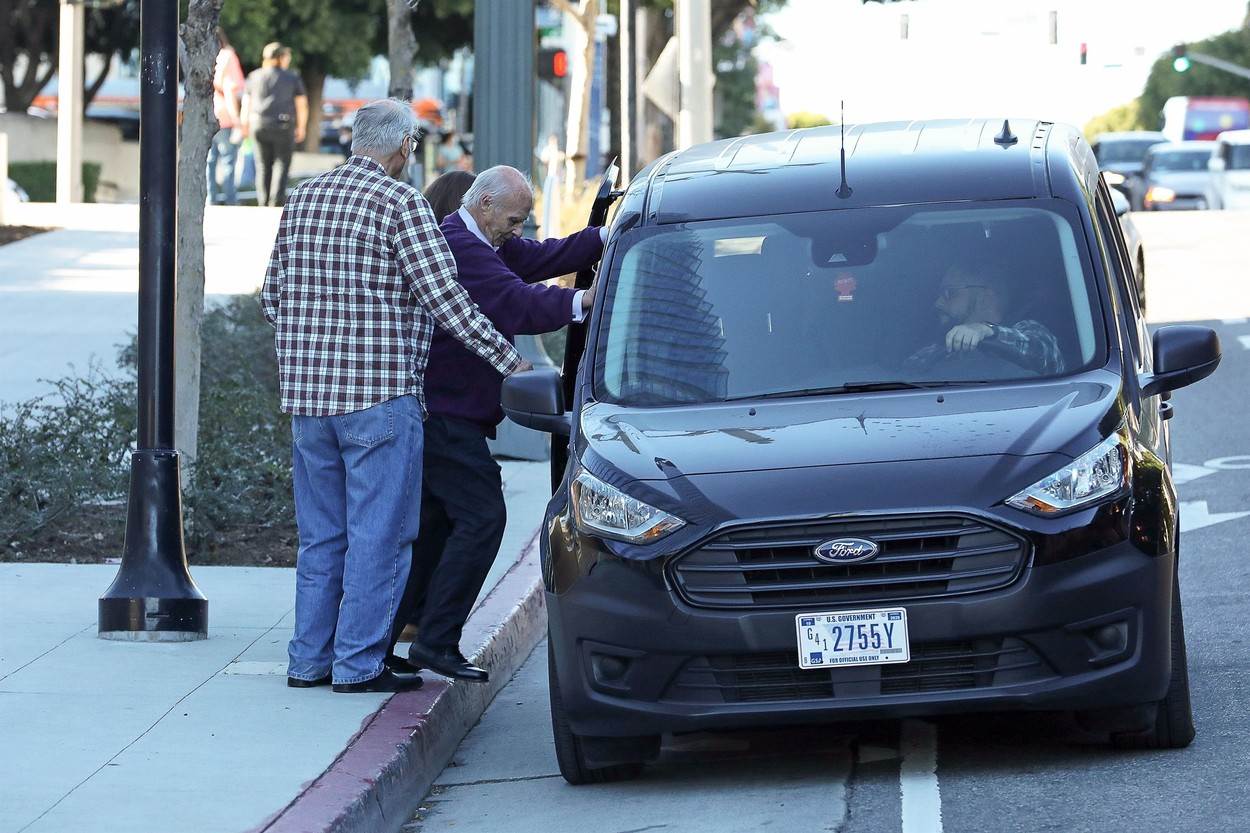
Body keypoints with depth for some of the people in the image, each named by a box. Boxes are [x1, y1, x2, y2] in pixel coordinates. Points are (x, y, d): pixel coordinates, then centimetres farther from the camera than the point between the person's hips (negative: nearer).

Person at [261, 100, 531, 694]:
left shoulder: (304, 198, 11)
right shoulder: (400, 202, -10)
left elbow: (272, 294, 15)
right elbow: (444, 298, -13)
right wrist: (508, 360, -5)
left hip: (307, 393, 7)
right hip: (380, 395, -7)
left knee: (320, 534, 14)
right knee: (377, 533, 0)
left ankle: (309, 659, 17)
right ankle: (358, 663, 0)